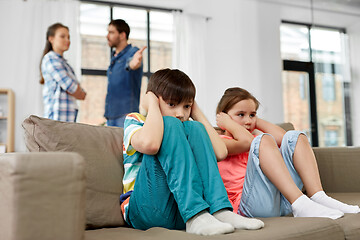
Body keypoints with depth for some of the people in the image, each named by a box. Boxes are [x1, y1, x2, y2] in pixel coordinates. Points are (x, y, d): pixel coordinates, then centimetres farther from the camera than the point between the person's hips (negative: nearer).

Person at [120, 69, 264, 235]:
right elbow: (149, 144, -22)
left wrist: (196, 113, 9)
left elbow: (220, 152, 0)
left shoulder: (183, 132, 20)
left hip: (181, 214, 5)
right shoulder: (134, 120, 5)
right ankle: (196, 217, -32)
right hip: (146, 211, -4)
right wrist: (153, 105, -6)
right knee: (169, 125, -19)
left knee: (194, 128, -8)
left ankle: (219, 211, -23)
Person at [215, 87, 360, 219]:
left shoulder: (256, 140, 31)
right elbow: (246, 140, -13)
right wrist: (228, 123, 3)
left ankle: (318, 197, -16)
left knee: (294, 137, 2)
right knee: (263, 140, -25)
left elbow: (281, 137, 12)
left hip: (282, 201, 7)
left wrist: (256, 121, 20)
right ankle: (300, 204, -37)